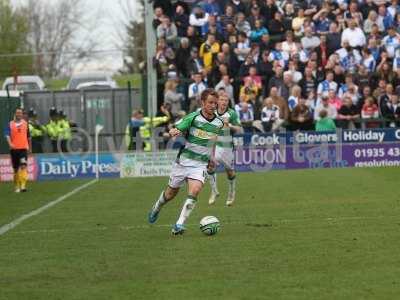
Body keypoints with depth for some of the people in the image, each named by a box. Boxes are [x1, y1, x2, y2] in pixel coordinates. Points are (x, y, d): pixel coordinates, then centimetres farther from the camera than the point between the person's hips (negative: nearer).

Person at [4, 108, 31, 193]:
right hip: (14, 148, 0)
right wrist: (10, 143, -26)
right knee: (16, 169, 7)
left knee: (23, 166, -17)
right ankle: (17, 186, 19)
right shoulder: (11, 124, 3)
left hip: (23, 148, 0)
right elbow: (7, 135, -9)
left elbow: (28, 136, 17)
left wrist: (29, 147, 19)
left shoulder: (25, 123, 8)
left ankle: (23, 186, -23)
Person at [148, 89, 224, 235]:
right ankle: (156, 208, 46)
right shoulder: (193, 117, -11)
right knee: (172, 192, 14)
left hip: (200, 164, 1)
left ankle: (179, 224, -20)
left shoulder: (219, 123, 1)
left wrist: (211, 157, 22)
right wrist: (174, 132, -41)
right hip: (183, 160, -1)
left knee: (195, 190, -23)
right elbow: (175, 131, -18)